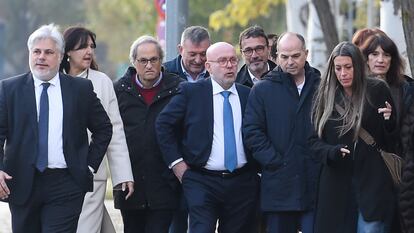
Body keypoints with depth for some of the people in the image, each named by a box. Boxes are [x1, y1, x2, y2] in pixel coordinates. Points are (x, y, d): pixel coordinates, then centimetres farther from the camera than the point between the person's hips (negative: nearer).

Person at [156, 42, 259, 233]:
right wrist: (176, 161, -4)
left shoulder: (248, 95, 8)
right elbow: (164, 124, 1)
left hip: (242, 183, 3)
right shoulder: (191, 92, 0)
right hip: (202, 182, -3)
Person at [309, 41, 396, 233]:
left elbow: (393, 140, 5)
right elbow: (314, 140, 9)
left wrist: (389, 122, -17)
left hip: (372, 183, -2)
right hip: (336, 185, 3)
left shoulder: (377, 91, 1)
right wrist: (331, 152, -11)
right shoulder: (325, 96, 8)